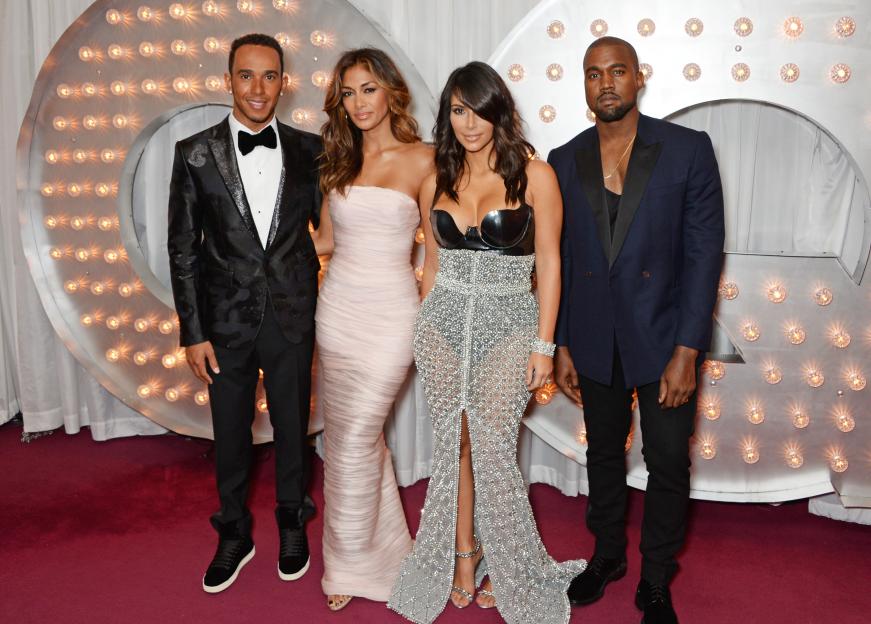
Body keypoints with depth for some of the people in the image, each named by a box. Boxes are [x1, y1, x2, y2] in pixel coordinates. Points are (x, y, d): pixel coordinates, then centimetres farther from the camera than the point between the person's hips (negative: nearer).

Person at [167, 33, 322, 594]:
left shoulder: (309, 150, -2)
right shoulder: (196, 154, -5)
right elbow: (183, 249, -2)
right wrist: (193, 332, -5)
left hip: (292, 317, 1)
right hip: (227, 321, 0)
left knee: (293, 426, 15)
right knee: (231, 434, 14)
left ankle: (292, 524, 39)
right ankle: (235, 535, 36)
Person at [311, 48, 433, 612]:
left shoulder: (421, 160, -3)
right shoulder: (339, 162, 10)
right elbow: (327, 239, 15)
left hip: (390, 313, -5)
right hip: (337, 308, 5)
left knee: (354, 440, -4)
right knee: (354, 435, 11)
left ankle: (350, 565, 17)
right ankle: (386, 546, 31)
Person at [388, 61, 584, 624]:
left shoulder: (534, 175, -4)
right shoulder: (437, 183, 7)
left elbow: (548, 264, -4)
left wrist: (543, 344, -6)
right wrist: (427, 331, 15)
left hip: (509, 327, -3)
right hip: (444, 324, 4)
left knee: (493, 448, -4)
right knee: (454, 444, 8)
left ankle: (509, 569, 17)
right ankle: (462, 555, 26)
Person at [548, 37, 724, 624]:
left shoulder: (689, 149, -6)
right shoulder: (565, 161, 2)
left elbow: (704, 252, -8)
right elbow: (560, 259, 6)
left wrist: (687, 350, -14)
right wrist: (562, 344, 4)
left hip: (662, 338, -2)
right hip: (595, 342, 3)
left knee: (668, 463, 7)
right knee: (603, 454, 17)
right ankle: (607, 555, 39)